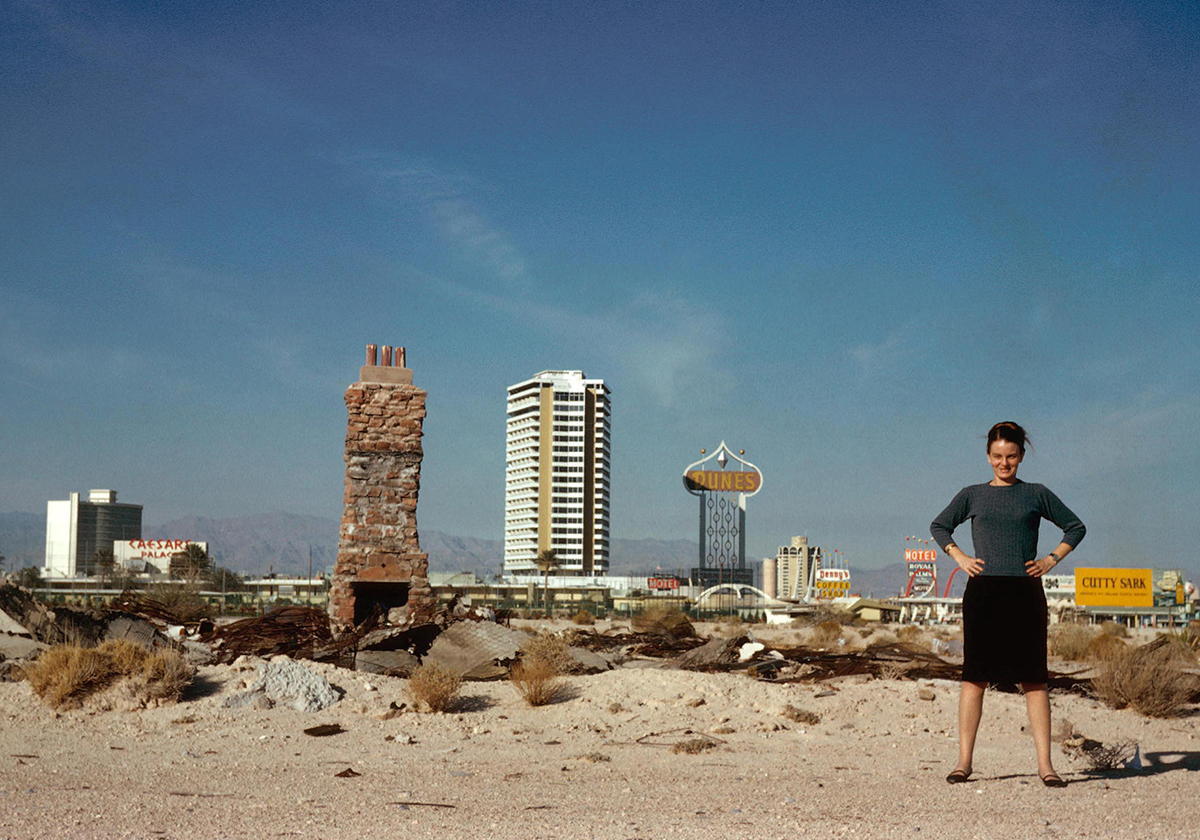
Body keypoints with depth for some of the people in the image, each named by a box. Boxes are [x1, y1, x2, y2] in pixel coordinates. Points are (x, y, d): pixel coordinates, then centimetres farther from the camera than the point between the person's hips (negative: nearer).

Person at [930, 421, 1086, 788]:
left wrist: (1051, 559, 7)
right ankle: (964, 760, 3)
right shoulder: (972, 495, 11)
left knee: (1033, 678, -2)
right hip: (983, 590, 0)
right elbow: (939, 527, 23)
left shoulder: (1036, 495, 10)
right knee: (975, 676, -1)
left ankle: (1044, 764, -2)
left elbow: (1075, 527, 20)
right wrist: (959, 557, 9)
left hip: (1025, 593, 0)